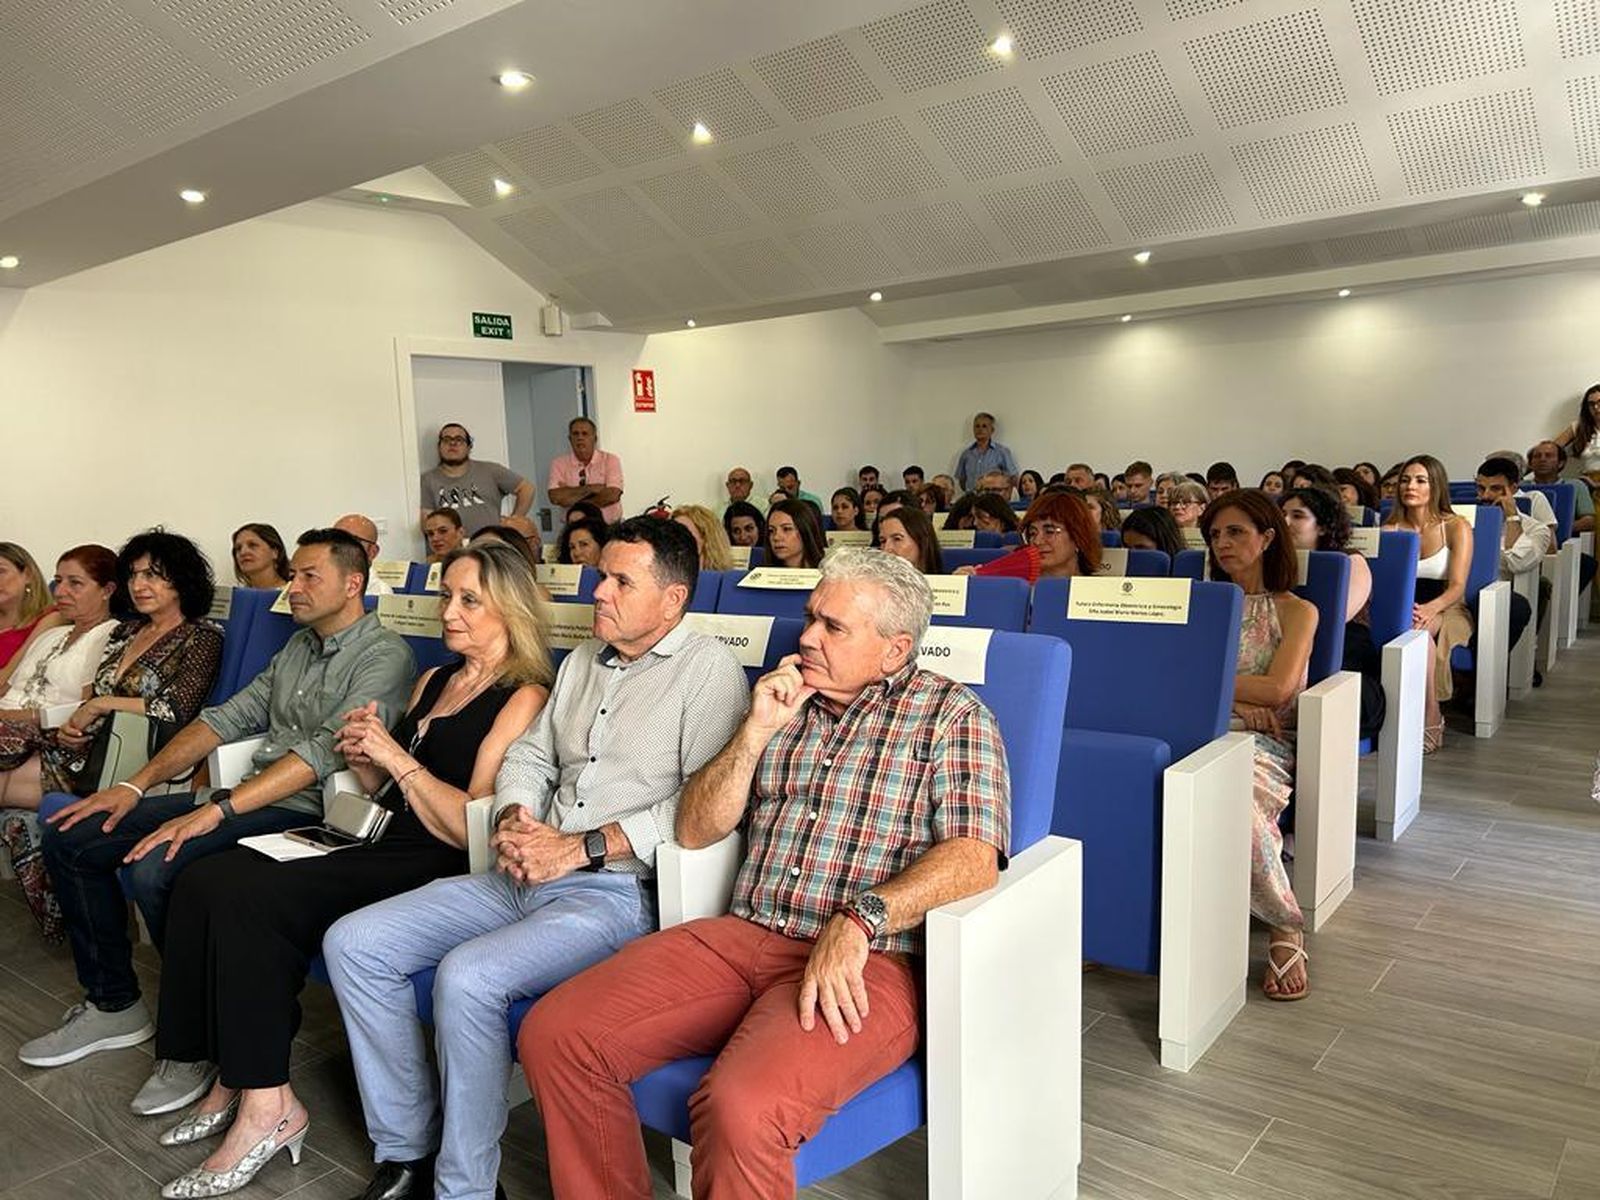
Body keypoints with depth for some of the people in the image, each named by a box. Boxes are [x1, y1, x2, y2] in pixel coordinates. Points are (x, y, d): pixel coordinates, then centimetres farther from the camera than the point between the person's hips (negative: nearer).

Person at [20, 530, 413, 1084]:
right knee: (70, 839, 6)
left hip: (306, 810, -9)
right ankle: (113, 1004, 19)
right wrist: (136, 786, 5)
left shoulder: (385, 656, -11)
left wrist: (215, 810, -26)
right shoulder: (298, 645, 18)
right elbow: (228, 716, 14)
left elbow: (325, 752, -22)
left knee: (156, 867, -30)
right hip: (248, 795, 9)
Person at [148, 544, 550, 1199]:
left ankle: (267, 1103, -9)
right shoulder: (432, 682, 19)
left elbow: (473, 826, -14)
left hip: (435, 872, -8)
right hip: (379, 850, 8)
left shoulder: (523, 697, -7)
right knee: (205, 880, -9)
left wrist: (397, 757, -13)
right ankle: (233, 1078, -1)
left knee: (243, 897, -20)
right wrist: (364, 759, 4)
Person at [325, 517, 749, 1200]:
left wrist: (579, 849, -18)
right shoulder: (583, 661, 18)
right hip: (526, 879, 9)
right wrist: (514, 819, -1)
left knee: (467, 975, -30)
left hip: (618, 893, -8)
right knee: (352, 943, 0)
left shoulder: (707, 669, -8)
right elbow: (529, 755, 22)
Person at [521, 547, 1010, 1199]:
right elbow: (694, 830, 16)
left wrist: (857, 918, -26)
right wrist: (756, 731, 2)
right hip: (740, 935, 6)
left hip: (867, 961, -5)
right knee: (553, 1035, -11)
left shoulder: (951, 714, 3)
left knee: (741, 1106, -34)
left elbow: (974, 857, -12)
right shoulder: (786, 702, 18)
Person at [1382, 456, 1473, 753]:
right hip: (1400, 610, 2)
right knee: (1409, 624, -36)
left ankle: (1431, 718, -28)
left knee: (1417, 627, -37)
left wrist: (1429, 609, -32)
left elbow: (1457, 587, -11)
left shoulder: (1456, 527, -2)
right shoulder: (1390, 528, 6)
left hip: (1447, 611, -2)